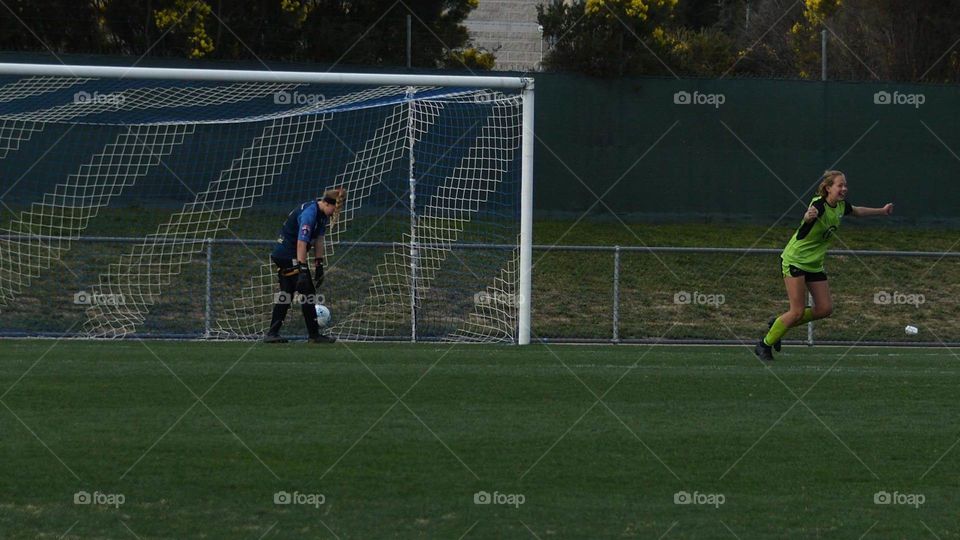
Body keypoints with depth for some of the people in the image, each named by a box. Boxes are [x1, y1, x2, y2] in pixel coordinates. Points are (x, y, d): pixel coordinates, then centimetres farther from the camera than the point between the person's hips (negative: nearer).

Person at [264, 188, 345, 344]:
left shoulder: (323, 214, 5)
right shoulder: (310, 213, -24)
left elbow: (318, 240, 12)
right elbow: (301, 243, -29)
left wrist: (319, 265, 10)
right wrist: (302, 269, -32)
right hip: (289, 255, -10)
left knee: (286, 293, 11)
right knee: (307, 291, -7)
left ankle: (272, 334, 12)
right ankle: (314, 334, -3)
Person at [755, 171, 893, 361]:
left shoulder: (841, 205, 1)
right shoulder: (819, 205, -25)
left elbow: (856, 211, 24)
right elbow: (811, 213, -48)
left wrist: (882, 211, 30)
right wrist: (808, 216, -71)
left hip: (814, 264, 8)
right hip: (795, 260, -8)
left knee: (825, 308, 1)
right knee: (797, 311, -13)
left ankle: (777, 324, 19)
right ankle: (765, 344, 4)